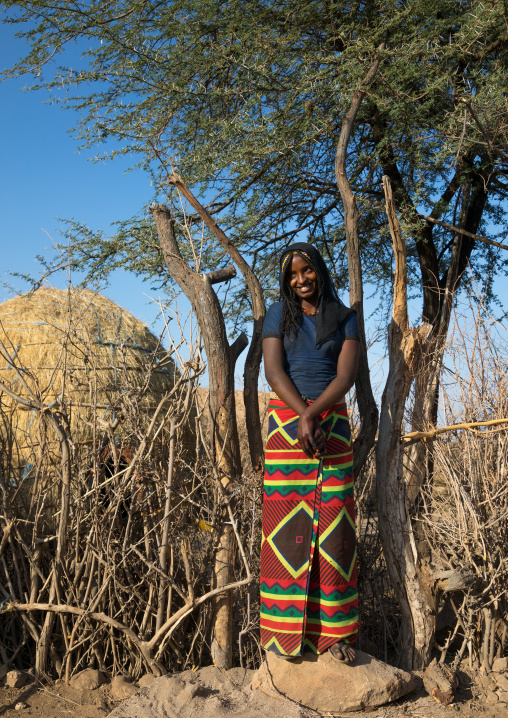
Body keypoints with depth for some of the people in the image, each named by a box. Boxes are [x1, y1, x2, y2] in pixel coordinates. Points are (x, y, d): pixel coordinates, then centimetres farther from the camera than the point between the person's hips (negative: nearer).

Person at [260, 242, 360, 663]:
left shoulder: (345, 319, 9)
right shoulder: (278, 315, 7)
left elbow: (347, 375, -3)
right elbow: (274, 371, -4)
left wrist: (313, 412, -18)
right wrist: (302, 417, -18)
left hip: (333, 422, 1)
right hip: (286, 419, -1)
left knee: (333, 524, -1)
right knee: (285, 522, -3)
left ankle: (335, 631, 5)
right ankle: (284, 631, 3)